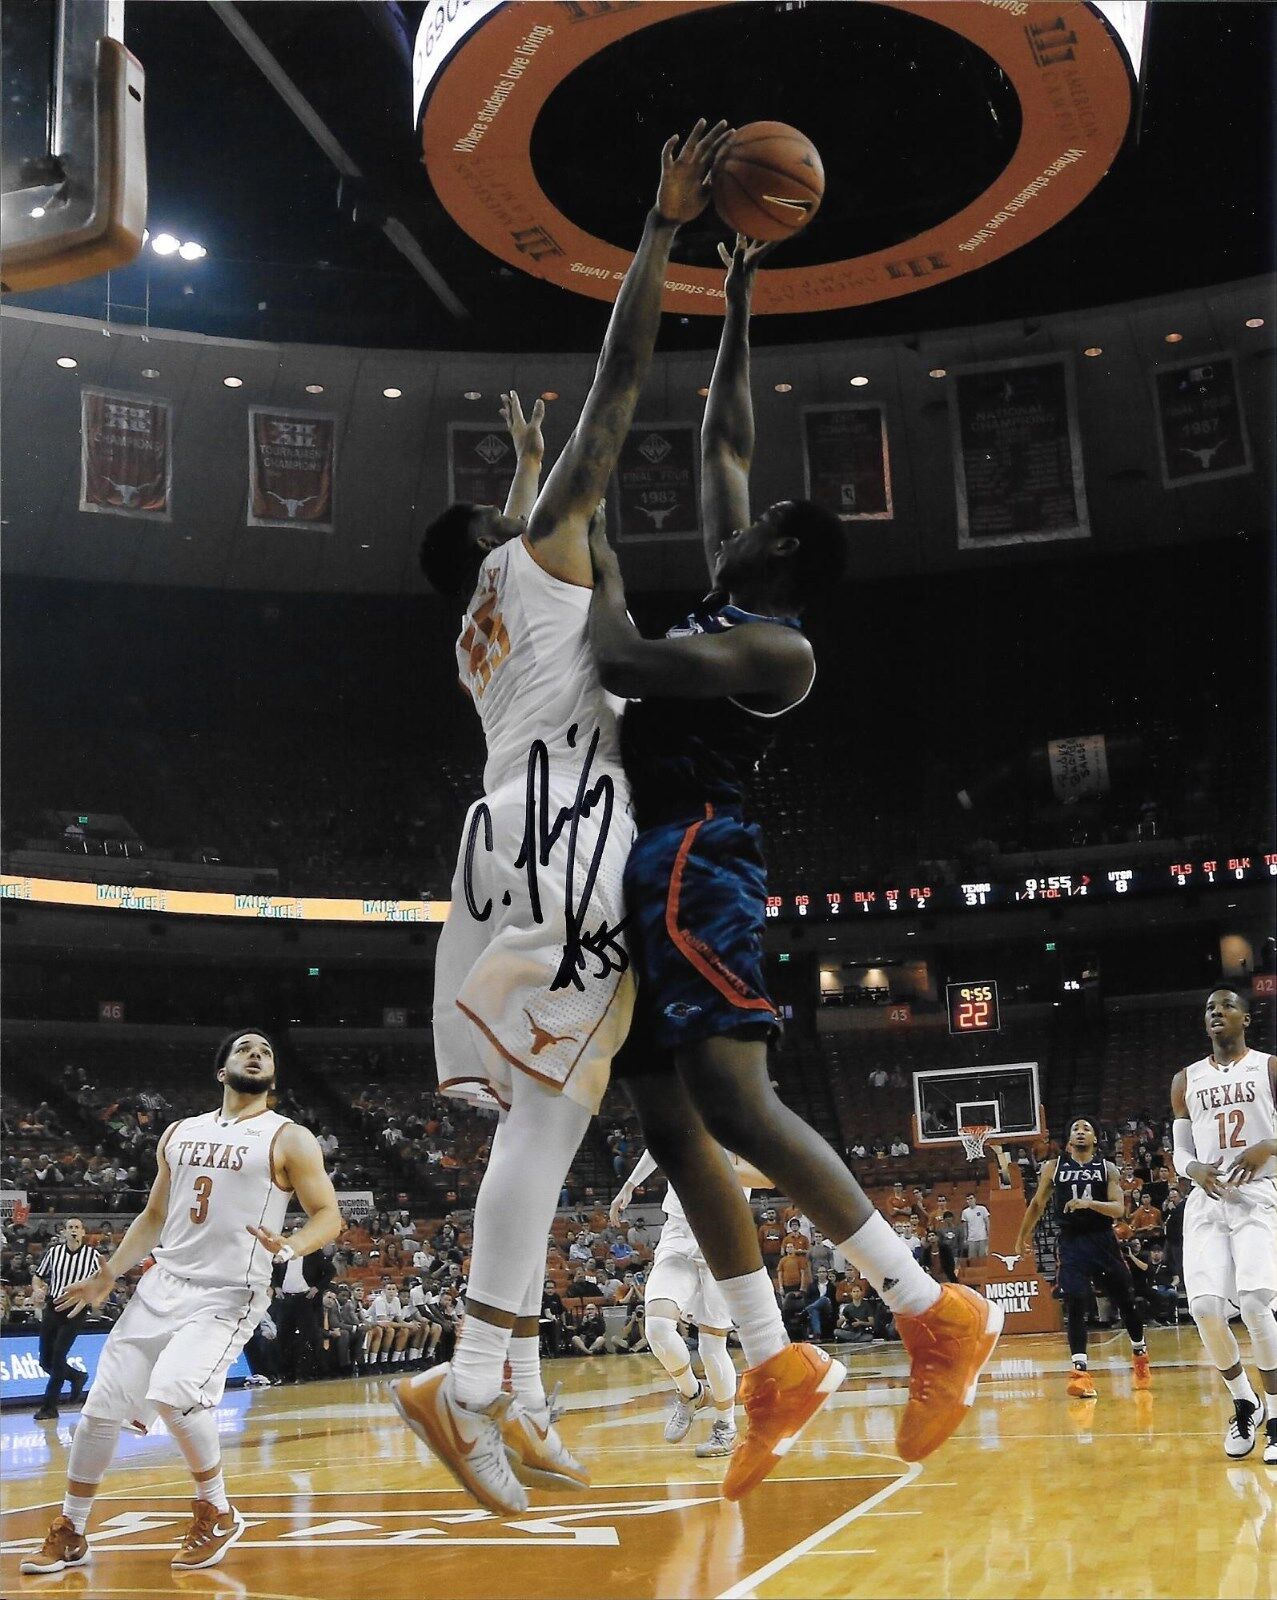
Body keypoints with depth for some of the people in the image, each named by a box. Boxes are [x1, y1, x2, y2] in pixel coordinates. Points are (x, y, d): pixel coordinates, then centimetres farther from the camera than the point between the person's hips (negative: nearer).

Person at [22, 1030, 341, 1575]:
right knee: (101, 1407, 4)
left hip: (229, 1295, -6)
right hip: (162, 1284, 6)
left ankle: (217, 1514, -2)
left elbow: (328, 1215, -6)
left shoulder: (289, 1139, -2)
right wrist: (108, 1275, 16)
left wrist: (289, 1247, -26)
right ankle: (70, 1533, 25)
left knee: (174, 1395, -26)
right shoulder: (180, 1133, 14)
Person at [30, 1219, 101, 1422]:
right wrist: (37, 1289, -5)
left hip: (75, 1312, -4)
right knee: (45, 1361, 6)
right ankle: (77, 1376, 35)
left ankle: (49, 1407, 1)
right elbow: (38, 1275, 15)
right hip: (52, 1308, 4)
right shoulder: (54, 1252, 4)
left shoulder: (92, 1254, -3)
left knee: (58, 1356, -11)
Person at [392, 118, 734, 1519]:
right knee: (545, 1118, -16)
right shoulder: (544, 549, 10)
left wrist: (524, 459, 64)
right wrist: (664, 228, 8)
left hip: (518, 843, 9)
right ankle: (466, 1382, -22)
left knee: (539, 1122, 6)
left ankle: (518, 1401, 4)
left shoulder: (479, 626, 29)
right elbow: (618, 382, 5)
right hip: (568, 837, -9)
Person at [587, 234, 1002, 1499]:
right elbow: (721, 444, 28)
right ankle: (778, 1368, 10)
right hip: (644, 872, 10)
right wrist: (736, 308, 28)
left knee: (732, 1103, -18)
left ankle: (935, 1315, -9)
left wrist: (602, 569, -2)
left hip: (691, 870, -9)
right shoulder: (727, 605, 20)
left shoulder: (778, 647, -7)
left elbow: (619, 663, -20)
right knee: (671, 1124, 5)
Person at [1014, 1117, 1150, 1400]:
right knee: (1075, 1306, -14)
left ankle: (1140, 1356, 34)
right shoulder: (1053, 1167, 4)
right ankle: (1080, 1370, -13)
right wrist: (1023, 1236, 22)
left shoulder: (1107, 1169, 1)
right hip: (1071, 1243, -1)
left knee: (1126, 1302, 11)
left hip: (1103, 1241, 1)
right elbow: (1038, 1204, 16)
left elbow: (1119, 1209, -10)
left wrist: (1090, 1203, -27)